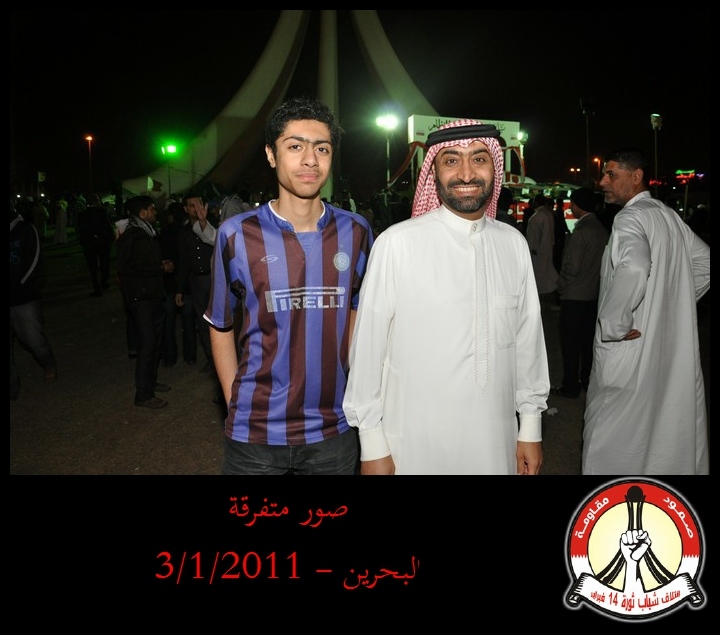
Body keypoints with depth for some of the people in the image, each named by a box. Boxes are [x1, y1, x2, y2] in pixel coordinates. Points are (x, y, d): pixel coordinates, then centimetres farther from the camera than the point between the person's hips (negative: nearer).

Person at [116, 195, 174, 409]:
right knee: (147, 343, -8)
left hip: (154, 294, 9)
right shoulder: (130, 237, -12)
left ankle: (151, 381, 30)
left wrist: (162, 264, 4)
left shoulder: (149, 233, 15)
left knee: (156, 339, 15)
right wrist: (161, 268, -17)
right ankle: (143, 394, 0)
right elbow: (126, 268, -20)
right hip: (140, 297, -9)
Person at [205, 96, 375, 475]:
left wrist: (354, 390, 7)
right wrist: (235, 403, -1)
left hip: (333, 431, 2)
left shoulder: (355, 232, -2)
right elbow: (220, 326, 3)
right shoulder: (236, 235, -7)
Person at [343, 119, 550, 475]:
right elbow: (368, 347, -10)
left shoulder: (514, 244, 1)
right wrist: (372, 445, -6)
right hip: (414, 448, -4)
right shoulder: (397, 244, -13)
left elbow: (528, 338, 7)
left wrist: (531, 427, 10)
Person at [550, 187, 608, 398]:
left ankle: (570, 387, 7)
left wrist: (560, 285, -3)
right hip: (594, 293, 8)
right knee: (588, 340, 15)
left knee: (570, 342, 1)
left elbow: (572, 267, -19)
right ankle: (588, 380, 25)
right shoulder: (602, 230, 5)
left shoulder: (580, 232, -18)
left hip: (574, 296, -8)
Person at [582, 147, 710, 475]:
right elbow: (705, 261, 22)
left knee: (613, 436, 3)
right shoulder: (669, 215, 10)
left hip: (632, 349, -8)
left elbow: (633, 269, -36)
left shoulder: (630, 218, -15)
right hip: (674, 348, 9)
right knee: (670, 426, 17)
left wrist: (613, 325, -25)